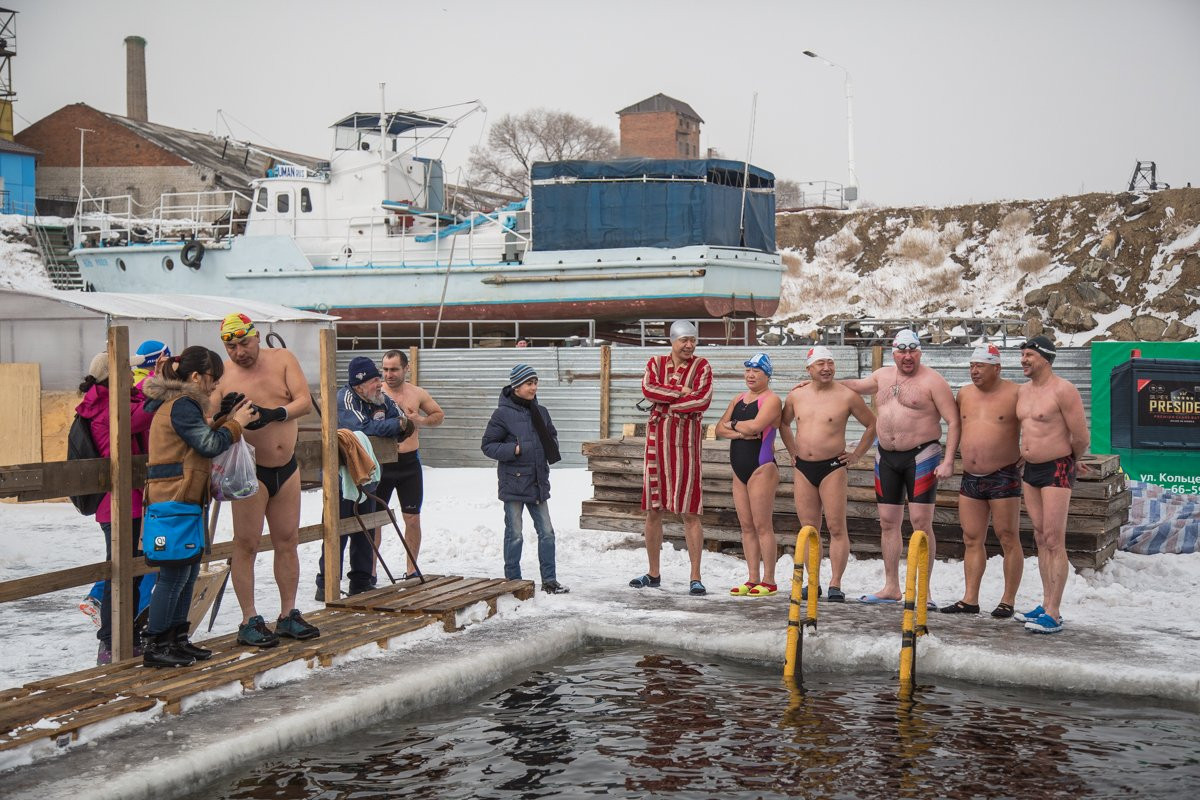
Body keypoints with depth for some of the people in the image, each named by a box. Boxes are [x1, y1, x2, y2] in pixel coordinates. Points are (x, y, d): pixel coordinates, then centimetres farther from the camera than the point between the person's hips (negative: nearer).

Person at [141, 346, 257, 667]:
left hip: (182, 500, 11)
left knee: (188, 572, 14)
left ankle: (177, 640, 21)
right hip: (175, 501, -11)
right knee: (174, 575, -7)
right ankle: (155, 647, -2)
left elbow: (200, 439, 21)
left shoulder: (177, 402, 18)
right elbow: (209, 445, -17)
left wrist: (225, 419, 12)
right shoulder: (182, 405, -14)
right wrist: (236, 423, -5)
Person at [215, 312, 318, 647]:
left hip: (287, 468, 4)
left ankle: (288, 616, 19)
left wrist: (275, 414, -27)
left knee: (288, 541, 9)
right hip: (250, 471, -4)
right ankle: (249, 622, 5)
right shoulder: (222, 374, -7)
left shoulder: (283, 359, 0)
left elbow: (305, 401, -10)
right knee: (246, 544, -3)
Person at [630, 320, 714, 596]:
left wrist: (666, 404, -10)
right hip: (657, 439, 3)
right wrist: (681, 392, -14)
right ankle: (653, 574, 20)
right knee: (653, 510, 8)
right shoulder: (656, 363, 10)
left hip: (686, 441, -3)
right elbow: (648, 389, -9)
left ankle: (696, 577, 1)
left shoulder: (701, 366, 1)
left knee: (690, 512, -5)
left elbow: (703, 400, -14)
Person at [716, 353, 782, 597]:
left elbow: (755, 425, -22)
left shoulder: (771, 400, -7)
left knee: (762, 526, -7)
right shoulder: (738, 400, 17)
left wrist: (733, 425, -4)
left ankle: (769, 581, -3)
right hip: (739, 469, 8)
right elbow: (720, 429, 10)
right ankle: (753, 579, 11)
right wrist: (740, 433, -9)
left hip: (761, 469, -8)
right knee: (747, 527, 7)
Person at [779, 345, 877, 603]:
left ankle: (835, 585, -3)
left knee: (837, 528, -6)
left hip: (833, 468, -4)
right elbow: (784, 423, 25)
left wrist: (857, 454, 2)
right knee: (808, 528, 7)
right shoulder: (796, 395, 8)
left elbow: (872, 424, 5)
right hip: (803, 468, 4)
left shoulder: (847, 396, -4)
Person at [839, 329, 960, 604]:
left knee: (921, 522, -8)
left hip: (921, 455, -6)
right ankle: (891, 588, 18)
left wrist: (948, 460, -20)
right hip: (886, 457, 6)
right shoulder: (883, 375, 11)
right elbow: (857, 385, 32)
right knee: (888, 522, 9)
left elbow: (953, 421, -11)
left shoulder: (932, 381, -8)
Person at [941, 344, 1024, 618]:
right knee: (971, 540, 7)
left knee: (1008, 540, 0)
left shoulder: (1014, 394, -7)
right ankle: (970, 599, 12)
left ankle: (1008, 601, 6)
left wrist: (1025, 456, -5)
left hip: (1003, 477, -6)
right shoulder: (964, 393, 11)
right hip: (970, 478, 6)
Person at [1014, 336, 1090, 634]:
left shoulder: (1063, 391, -14)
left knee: (1054, 541, -9)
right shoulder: (1022, 391, 10)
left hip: (1056, 470, -8)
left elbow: (1082, 438, -12)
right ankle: (1046, 605, 17)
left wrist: (1071, 461, 4)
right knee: (1041, 539, 11)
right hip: (1030, 470, 8)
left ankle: (1054, 614, -9)